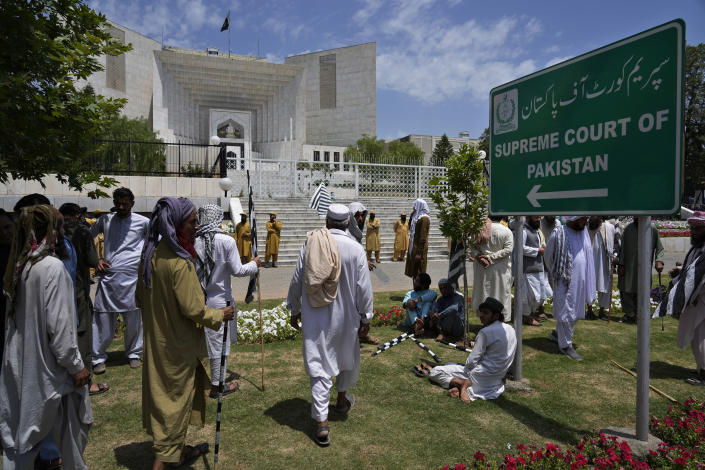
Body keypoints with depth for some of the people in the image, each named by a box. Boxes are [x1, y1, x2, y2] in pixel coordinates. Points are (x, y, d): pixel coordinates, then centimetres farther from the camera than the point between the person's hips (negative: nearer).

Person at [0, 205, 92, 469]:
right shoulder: (52, 267, -23)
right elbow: (59, 325, -23)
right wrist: (76, 366, -14)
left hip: (22, 359, 8)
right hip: (48, 361, -8)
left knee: (24, 419, 21)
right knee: (72, 420, 11)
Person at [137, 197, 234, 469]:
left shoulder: (151, 254, 0)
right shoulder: (180, 263, -26)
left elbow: (141, 298, 10)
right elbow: (192, 309, -24)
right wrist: (219, 315, -8)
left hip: (156, 340, 9)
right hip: (179, 345, -8)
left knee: (162, 391, 20)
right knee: (176, 398, 7)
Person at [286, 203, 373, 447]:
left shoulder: (310, 243, -6)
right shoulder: (355, 248, -11)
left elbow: (297, 280, 0)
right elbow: (363, 287, -7)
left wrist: (294, 310, 13)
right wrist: (365, 317, 5)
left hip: (314, 316, 1)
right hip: (345, 316, 0)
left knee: (319, 367, 6)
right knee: (348, 356, 25)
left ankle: (321, 423, 6)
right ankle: (342, 398, 45)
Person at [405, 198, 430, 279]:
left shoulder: (424, 218, -16)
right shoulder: (417, 217, 13)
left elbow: (423, 237, -20)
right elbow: (410, 228, 22)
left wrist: (419, 252, -22)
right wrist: (412, 215, 10)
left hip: (419, 247, -9)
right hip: (414, 246, 9)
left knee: (419, 272, -4)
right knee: (414, 271, 13)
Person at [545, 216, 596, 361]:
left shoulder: (584, 232, 6)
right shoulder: (559, 234, -12)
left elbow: (587, 255, 17)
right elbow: (548, 255, 1)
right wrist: (557, 272, 11)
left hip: (581, 280, 6)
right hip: (565, 280, -6)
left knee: (576, 312, 15)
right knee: (566, 312, 0)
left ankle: (557, 333, 36)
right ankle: (565, 345, 12)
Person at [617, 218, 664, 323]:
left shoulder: (652, 230, -1)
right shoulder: (628, 229, 3)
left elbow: (659, 248, 4)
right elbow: (622, 247, 5)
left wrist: (659, 261, -12)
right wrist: (620, 264, 0)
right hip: (628, 267, 1)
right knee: (625, 291, 2)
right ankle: (629, 314, 17)